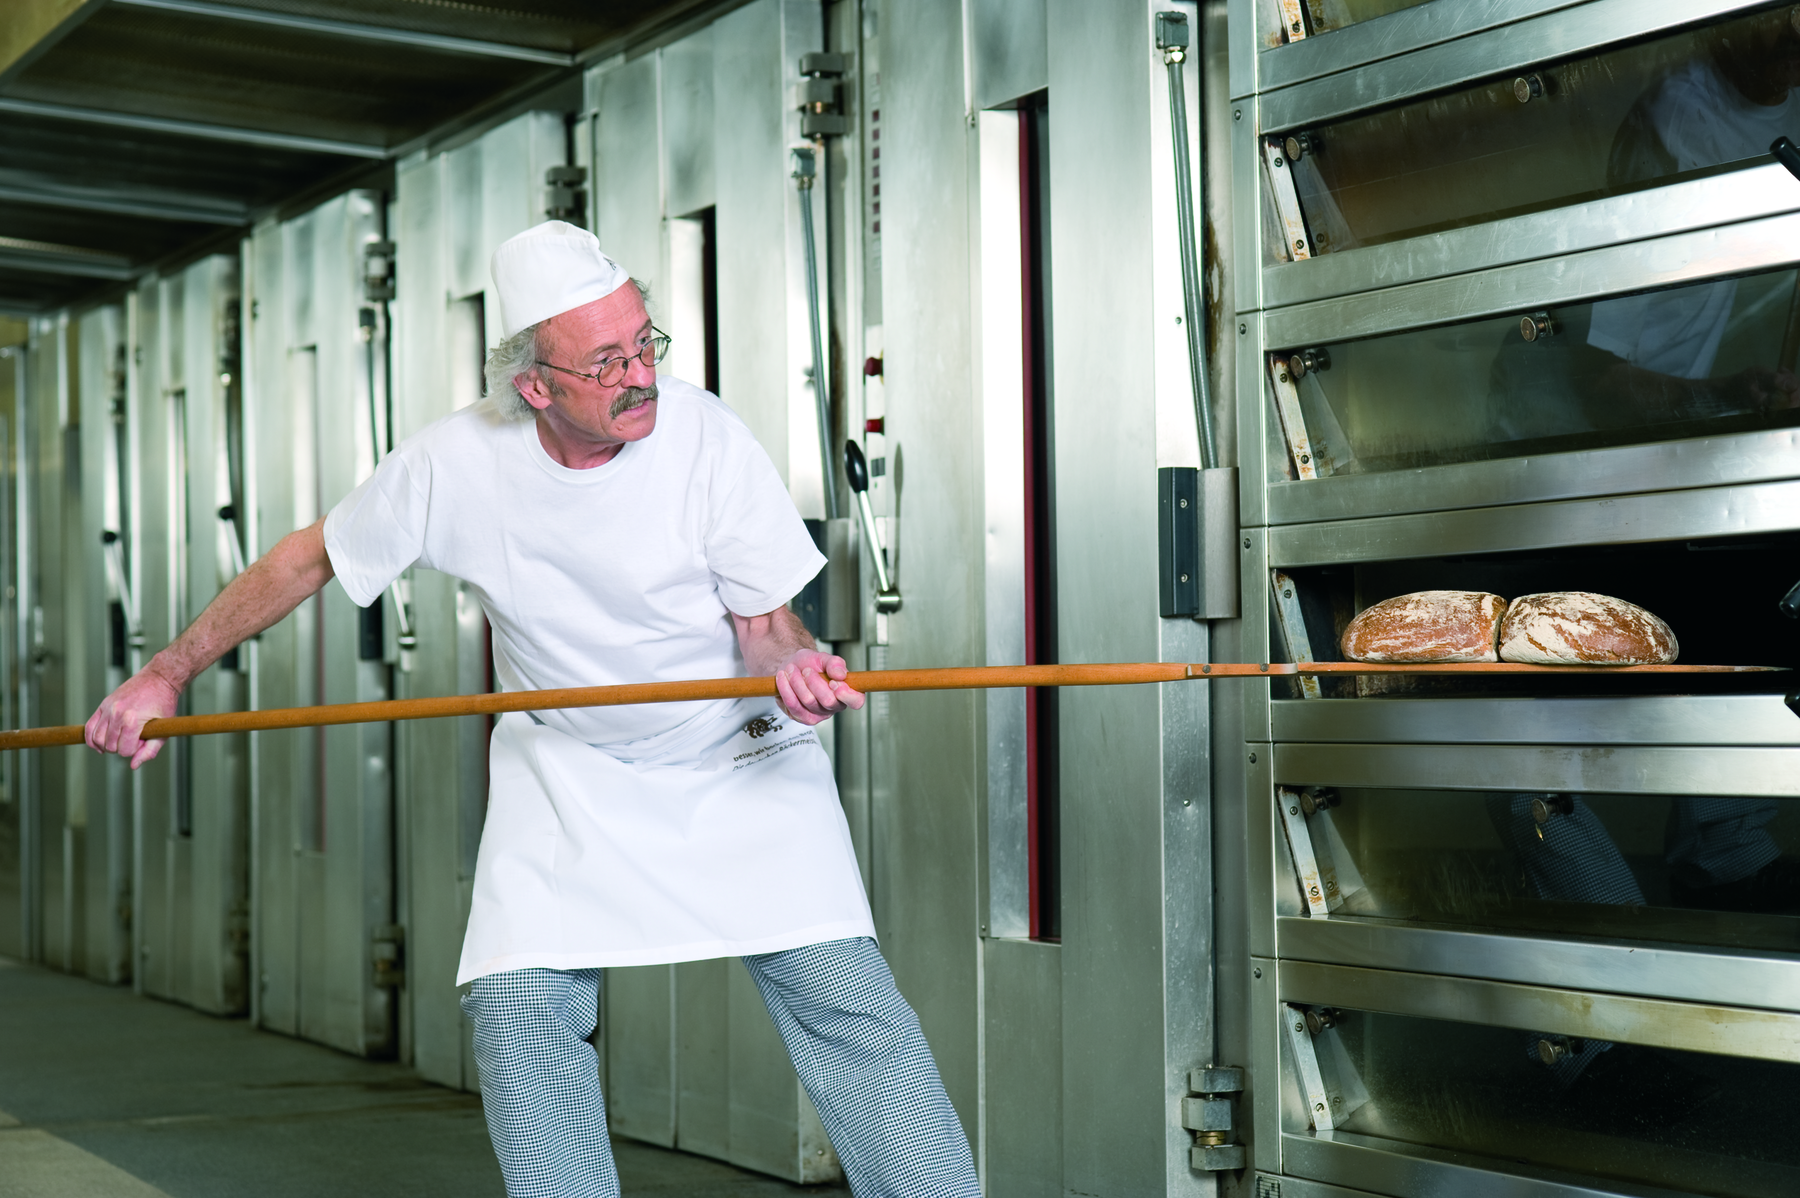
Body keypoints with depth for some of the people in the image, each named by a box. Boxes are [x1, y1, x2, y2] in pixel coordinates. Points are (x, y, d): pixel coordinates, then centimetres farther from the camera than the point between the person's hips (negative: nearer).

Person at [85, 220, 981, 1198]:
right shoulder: (453, 464, -17)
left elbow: (764, 621, -13)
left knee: (838, 988, -11)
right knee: (517, 1005, -10)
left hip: (740, 758, -2)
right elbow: (309, 559, 0)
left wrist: (791, 664, -37)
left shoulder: (705, 437, -21)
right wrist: (165, 675, 3)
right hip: (566, 768, 2)